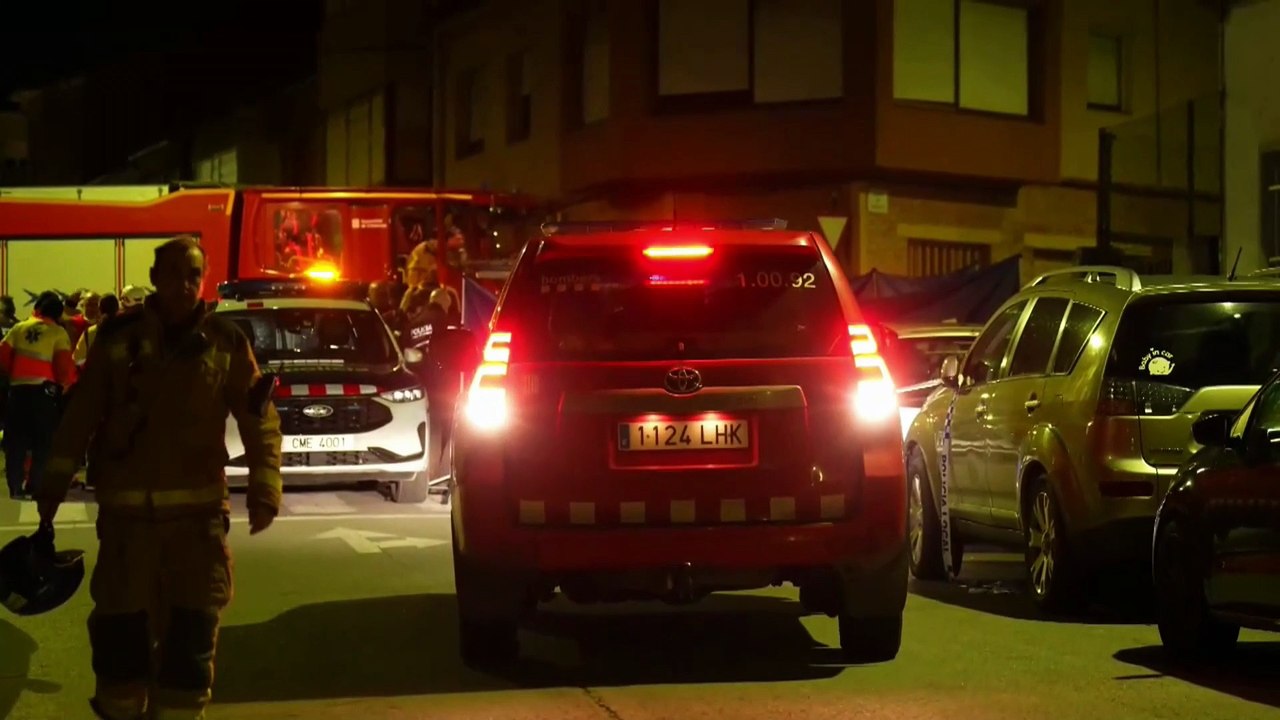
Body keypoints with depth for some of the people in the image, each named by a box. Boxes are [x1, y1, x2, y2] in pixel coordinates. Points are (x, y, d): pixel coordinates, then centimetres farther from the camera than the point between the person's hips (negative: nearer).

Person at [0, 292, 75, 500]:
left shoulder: (19, 328, 8)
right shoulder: (58, 333, -2)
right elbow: (64, 366, -11)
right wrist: (66, 382, 8)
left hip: (18, 390, 3)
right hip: (44, 391, -3)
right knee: (43, 443, 5)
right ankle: (35, 488, 1)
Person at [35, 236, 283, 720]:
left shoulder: (226, 342, 0)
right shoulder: (118, 336, 1)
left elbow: (259, 420, 0)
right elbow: (81, 416, 4)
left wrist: (264, 488, -10)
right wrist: (55, 484, 2)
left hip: (199, 508, 0)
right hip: (127, 509, 0)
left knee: (192, 628, 3)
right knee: (120, 624, 5)